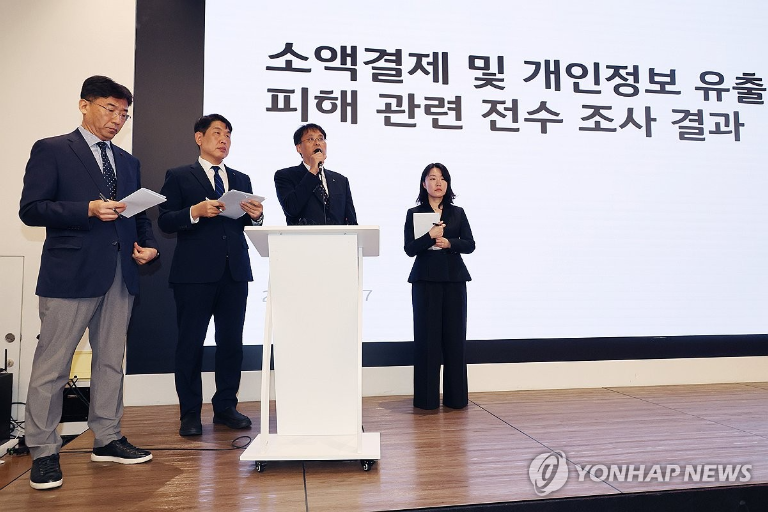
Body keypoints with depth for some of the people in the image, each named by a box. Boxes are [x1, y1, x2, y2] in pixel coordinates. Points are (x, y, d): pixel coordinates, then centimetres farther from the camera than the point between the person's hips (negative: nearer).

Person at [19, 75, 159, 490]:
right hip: (71, 273, -6)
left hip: (120, 274, 6)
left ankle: (107, 439, 24)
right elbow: (30, 209, -7)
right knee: (52, 365, 0)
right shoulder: (51, 150, 1)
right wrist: (89, 209, -18)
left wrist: (148, 244, 3)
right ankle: (43, 452, 14)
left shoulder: (128, 162, 19)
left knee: (111, 360, 12)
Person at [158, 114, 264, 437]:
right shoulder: (179, 177, 6)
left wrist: (256, 216, -7)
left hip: (234, 272, 4)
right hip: (195, 273, -4)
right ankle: (190, 413, 13)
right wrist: (195, 211, -19)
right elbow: (165, 222, -3)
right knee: (191, 342, 1)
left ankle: (225, 407, 19)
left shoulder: (241, 180, 19)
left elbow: (248, 225, 15)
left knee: (231, 341, 6)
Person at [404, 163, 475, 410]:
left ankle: (455, 397, 14)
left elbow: (470, 244, 4)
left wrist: (449, 243, -12)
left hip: (454, 279, 2)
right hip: (425, 279, -2)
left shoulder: (458, 213, 12)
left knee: (454, 336, 4)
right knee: (427, 336, -1)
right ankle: (427, 398, 8)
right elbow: (410, 249, -4)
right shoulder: (414, 213, 5)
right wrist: (430, 236, -18)